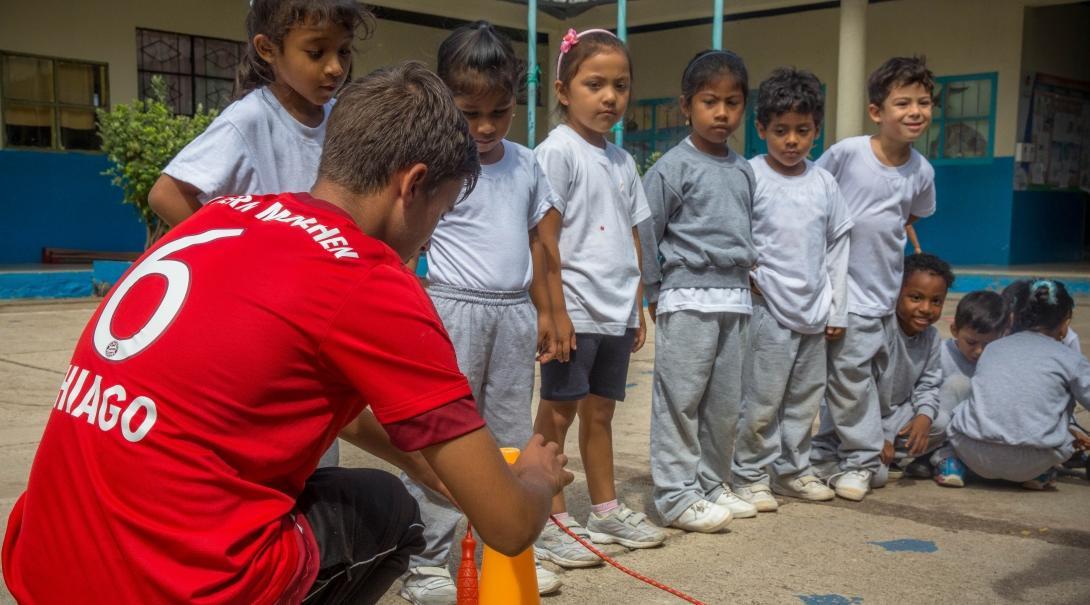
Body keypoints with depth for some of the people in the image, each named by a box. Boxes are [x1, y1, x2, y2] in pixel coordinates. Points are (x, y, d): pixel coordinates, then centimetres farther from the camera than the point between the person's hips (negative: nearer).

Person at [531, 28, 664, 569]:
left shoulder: (621, 161, 14)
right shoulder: (557, 151, -9)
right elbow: (545, 238, -13)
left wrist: (637, 307, 15)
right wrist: (556, 311, -17)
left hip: (617, 312, 7)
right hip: (575, 311, -7)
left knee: (600, 409, 16)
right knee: (559, 411, 1)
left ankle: (606, 510, 28)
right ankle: (551, 523, 10)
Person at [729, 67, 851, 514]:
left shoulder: (824, 183, 8)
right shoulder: (750, 177, -6)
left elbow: (837, 246, 12)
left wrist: (837, 309, 10)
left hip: (814, 311, 5)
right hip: (769, 309, -5)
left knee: (805, 398, 13)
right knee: (761, 401, -1)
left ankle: (792, 469, 28)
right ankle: (751, 475, 14)